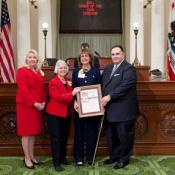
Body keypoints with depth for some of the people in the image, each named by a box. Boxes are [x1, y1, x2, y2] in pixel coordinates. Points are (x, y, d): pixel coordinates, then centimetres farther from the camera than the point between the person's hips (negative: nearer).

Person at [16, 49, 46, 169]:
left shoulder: (40, 73, 14)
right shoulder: (22, 71, -8)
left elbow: (43, 89, 13)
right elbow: (23, 90, -17)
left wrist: (43, 102, -1)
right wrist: (34, 103, -19)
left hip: (38, 106, 7)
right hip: (26, 105, -7)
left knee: (34, 131, 12)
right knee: (26, 132, 0)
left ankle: (32, 156, 24)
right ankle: (27, 158, 10)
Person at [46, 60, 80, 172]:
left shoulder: (68, 82, 11)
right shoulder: (53, 82, -12)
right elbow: (57, 97, -24)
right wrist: (72, 93, -25)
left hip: (66, 113, 7)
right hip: (55, 114, -7)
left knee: (64, 137, 15)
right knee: (56, 138, -2)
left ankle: (63, 157, 29)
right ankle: (56, 162, 5)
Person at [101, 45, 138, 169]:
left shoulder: (129, 69, -10)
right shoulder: (108, 69, 15)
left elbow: (124, 86, -21)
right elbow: (102, 84, 15)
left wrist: (109, 96, -23)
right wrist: (102, 97, -3)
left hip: (124, 110, -7)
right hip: (110, 109, 8)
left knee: (124, 136, 5)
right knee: (111, 135, 17)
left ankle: (124, 159, 21)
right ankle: (114, 156, 33)